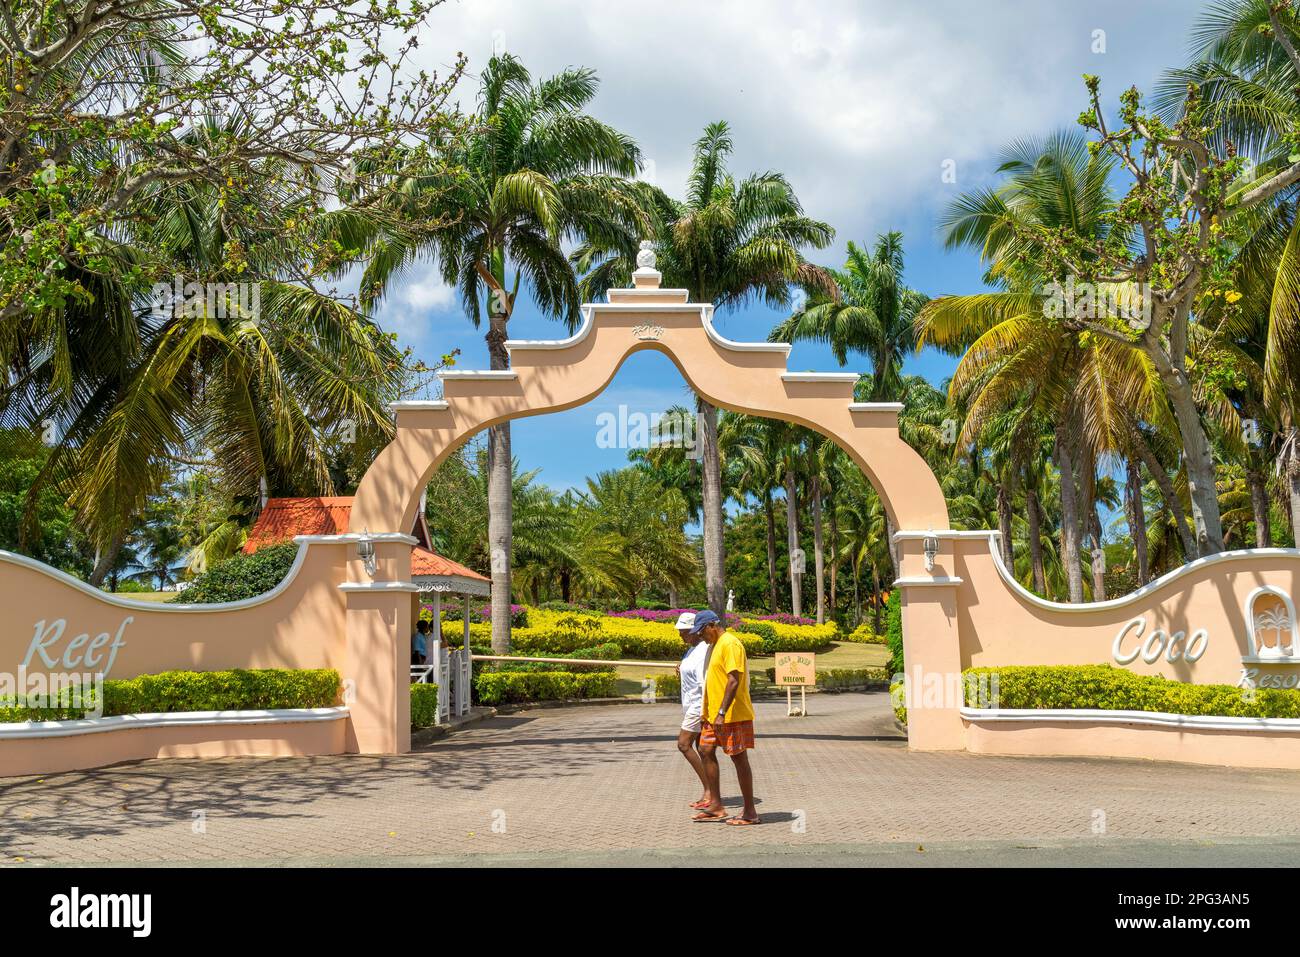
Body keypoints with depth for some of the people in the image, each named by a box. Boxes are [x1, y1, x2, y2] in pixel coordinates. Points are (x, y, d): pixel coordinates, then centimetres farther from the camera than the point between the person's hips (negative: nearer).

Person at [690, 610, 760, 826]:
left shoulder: (730, 644, -16)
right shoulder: (716, 645, 16)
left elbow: (734, 680, -23)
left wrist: (722, 713, -25)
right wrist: (706, 712, 21)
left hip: (733, 716, -10)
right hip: (714, 715, 10)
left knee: (739, 758, -3)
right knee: (706, 752, 8)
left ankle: (750, 812, 5)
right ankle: (716, 806, 15)